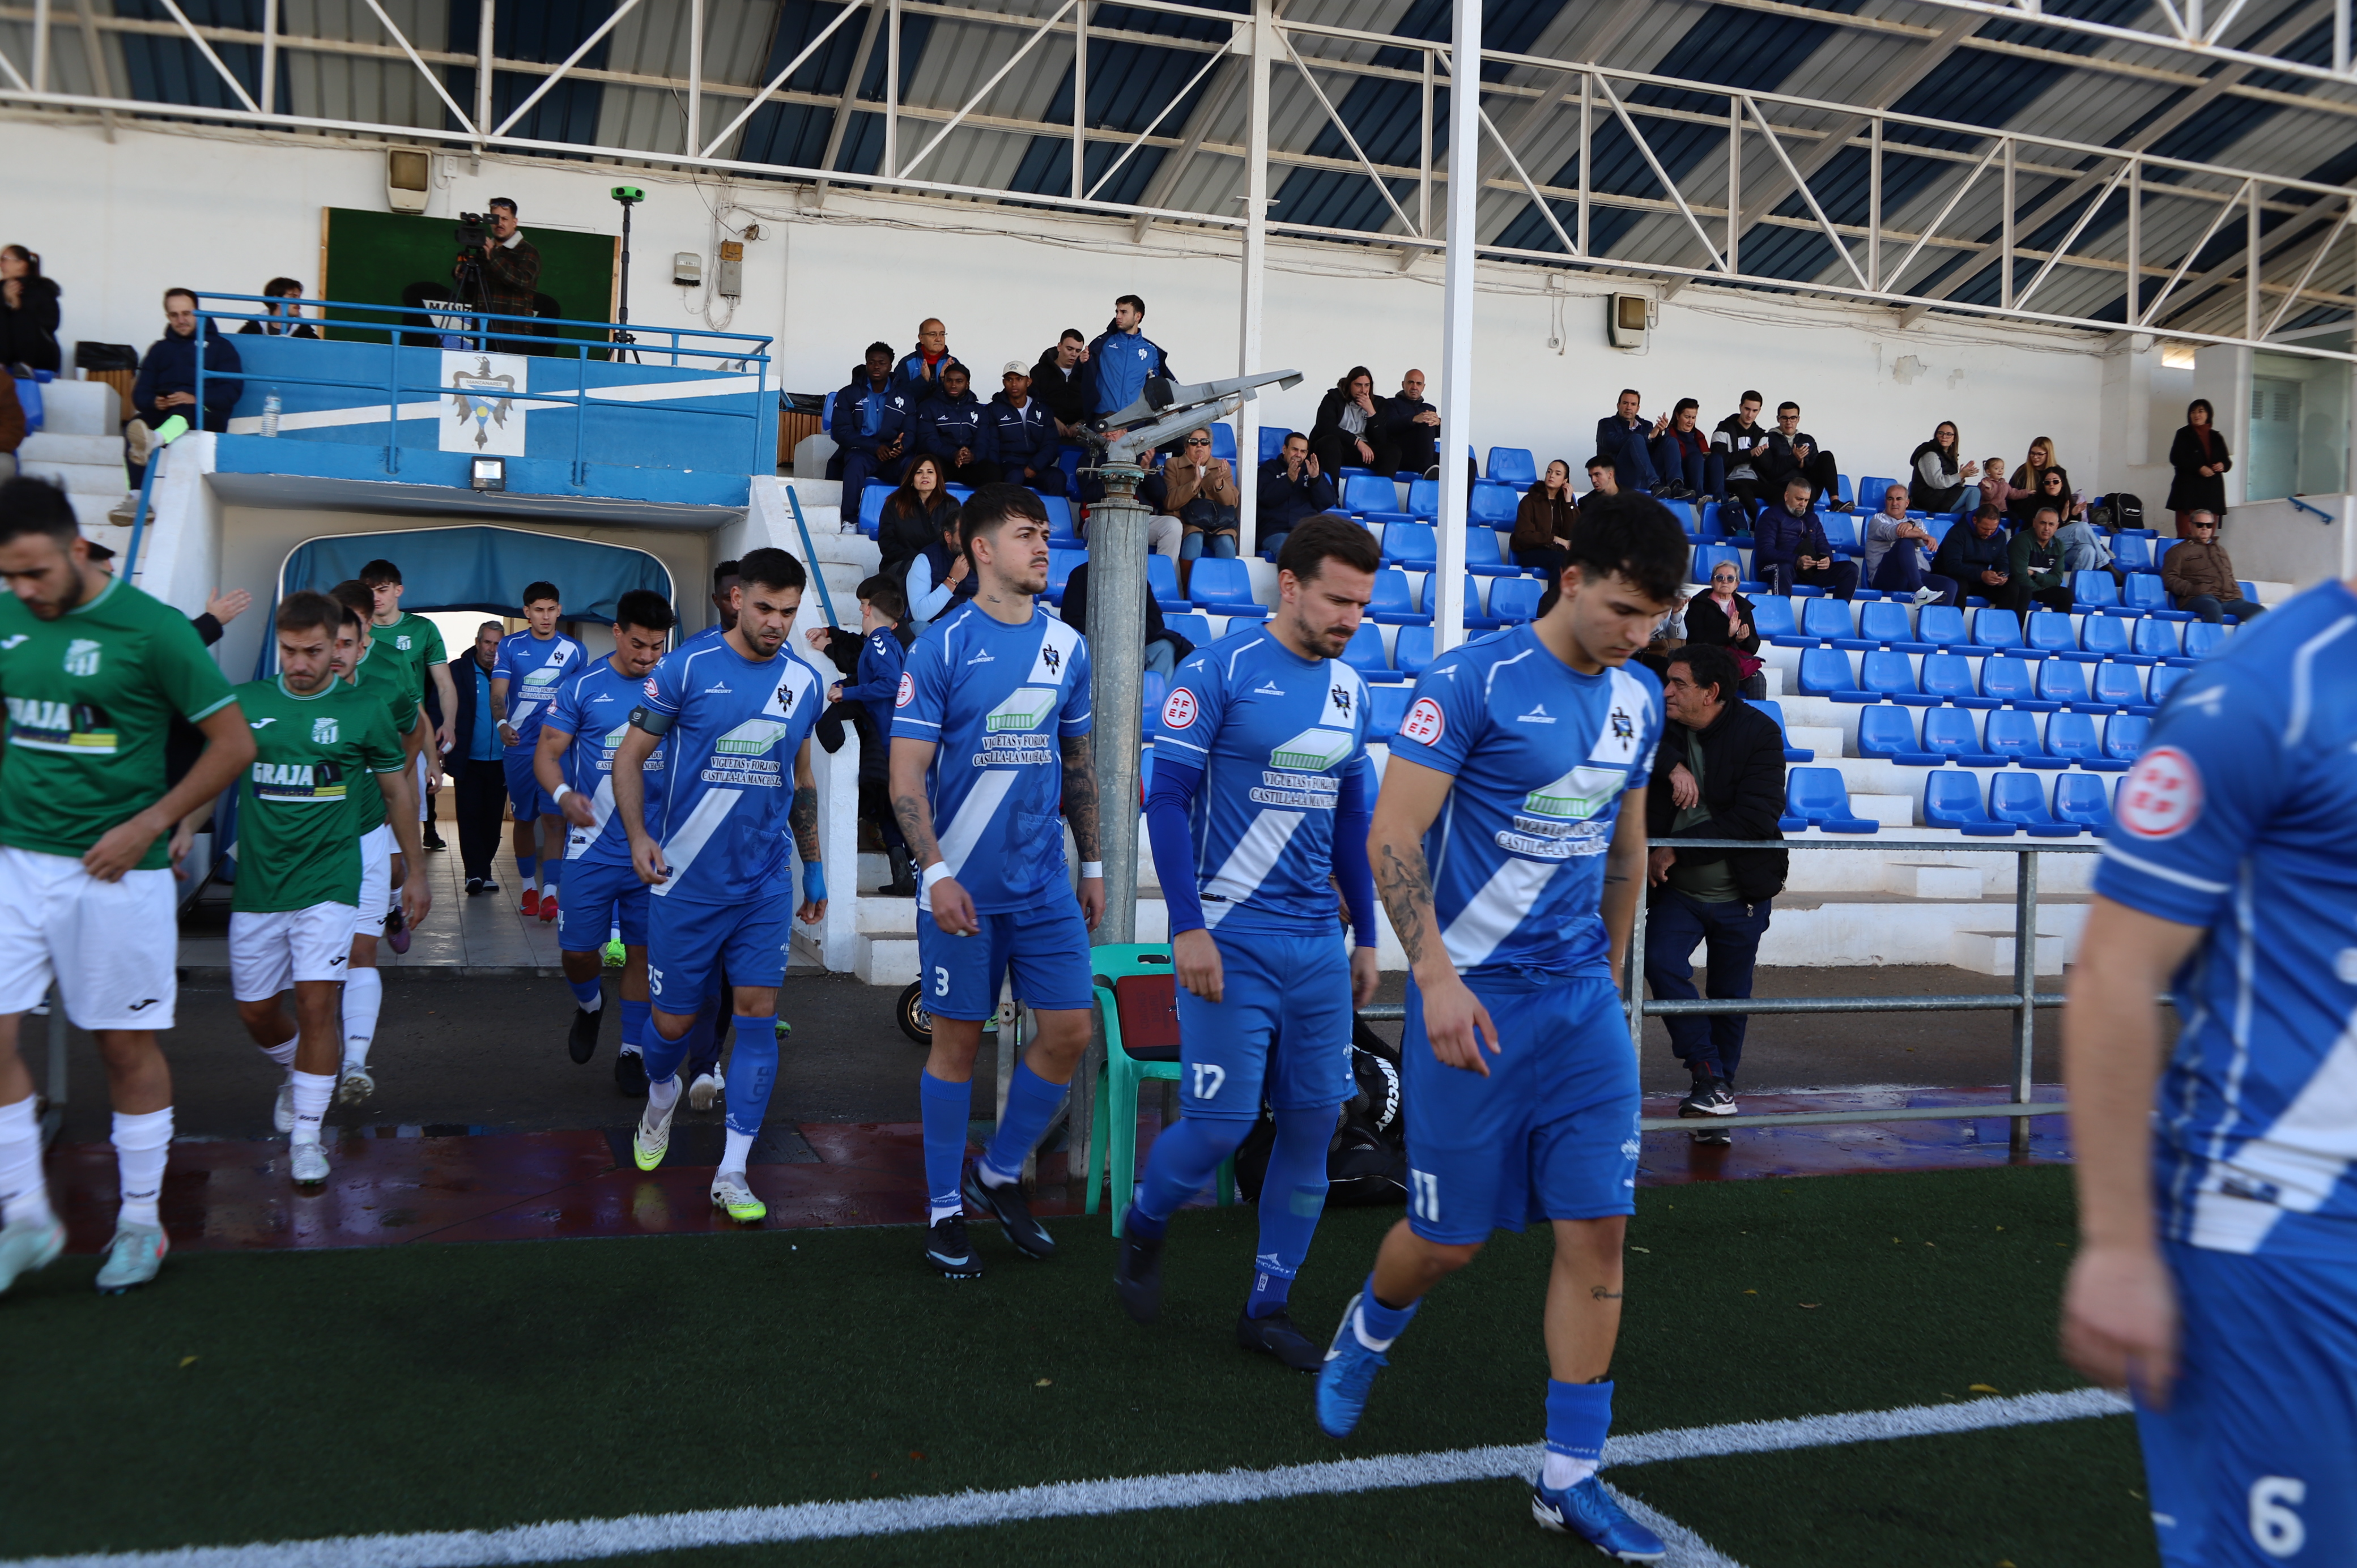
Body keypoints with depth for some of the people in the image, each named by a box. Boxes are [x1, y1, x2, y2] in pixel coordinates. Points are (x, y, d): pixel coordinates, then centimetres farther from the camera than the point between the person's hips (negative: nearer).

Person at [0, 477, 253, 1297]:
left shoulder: (150, 628, -11)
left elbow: (235, 741, -8)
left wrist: (150, 823, -12)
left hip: (115, 871, -4)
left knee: (125, 1045, 6)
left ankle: (140, 1220, 21)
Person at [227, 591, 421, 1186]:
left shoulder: (363, 712, -1)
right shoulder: (245, 703, 2)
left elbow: (396, 791, 9)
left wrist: (415, 873, 11)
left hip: (327, 882, -3)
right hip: (257, 884, 3)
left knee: (317, 1003, -11)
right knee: (256, 1010, 11)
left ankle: (306, 1137, 1)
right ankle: (294, 1076, 43)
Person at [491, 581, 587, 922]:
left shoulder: (575, 651, 5)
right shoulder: (510, 647, 3)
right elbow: (497, 693, -6)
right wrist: (502, 723, -25)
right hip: (520, 746, 1)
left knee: (554, 819, -10)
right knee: (524, 819, 10)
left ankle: (549, 894, -12)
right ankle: (528, 887, 24)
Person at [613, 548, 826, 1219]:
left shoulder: (804, 681, 4)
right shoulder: (686, 669, -8)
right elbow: (629, 756, -4)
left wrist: (815, 867, 17)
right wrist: (638, 835, -19)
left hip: (766, 883, 3)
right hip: (687, 881, -3)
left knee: (759, 1013, -4)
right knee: (674, 1020, 7)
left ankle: (731, 1174, 5)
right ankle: (661, 1095, 43)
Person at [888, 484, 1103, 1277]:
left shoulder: (1067, 645, 9)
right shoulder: (943, 645, -6)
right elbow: (907, 774, -8)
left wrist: (1093, 864, 14)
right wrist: (936, 872, -17)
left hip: (1046, 884, 5)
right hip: (963, 885, -4)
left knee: (1069, 1031, 2)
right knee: (958, 1040, 4)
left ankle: (999, 1175, 24)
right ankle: (944, 1208, 20)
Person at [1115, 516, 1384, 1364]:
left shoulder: (1350, 688, 12)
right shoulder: (1220, 670, -8)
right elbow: (1167, 797, -9)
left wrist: (1366, 937, 18)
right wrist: (1187, 926, -15)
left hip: (1318, 944, 6)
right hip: (1231, 938, -6)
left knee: (1314, 1121, 5)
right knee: (1222, 1121, -6)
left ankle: (1267, 1308, 21)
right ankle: (1143, 1226, 26)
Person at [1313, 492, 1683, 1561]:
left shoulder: (1638, 699, 8)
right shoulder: (1472, 681, -12)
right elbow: (1392, 837, -15)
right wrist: (1437, 980, -22)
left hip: (1582, 1001, 5)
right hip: (1472, 998, -5)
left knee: (1596, 1229, 1)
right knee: (1451, 1236, 5)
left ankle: (1572, 1479, 15)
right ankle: (1364, 1334, 39)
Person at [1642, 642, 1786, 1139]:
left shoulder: (1759, 734, -13)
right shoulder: (1662, 725, -2)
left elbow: (1755, 819, -21)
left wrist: (1675, 850, -22)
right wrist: (1672, 765, -24)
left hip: (1741, 896, -2)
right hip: (1676, 891, 2)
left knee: (1729, 997, 7)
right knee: (1662, 963, -21)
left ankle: (1718, 1092, 25)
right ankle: (1710, 1080, -10)